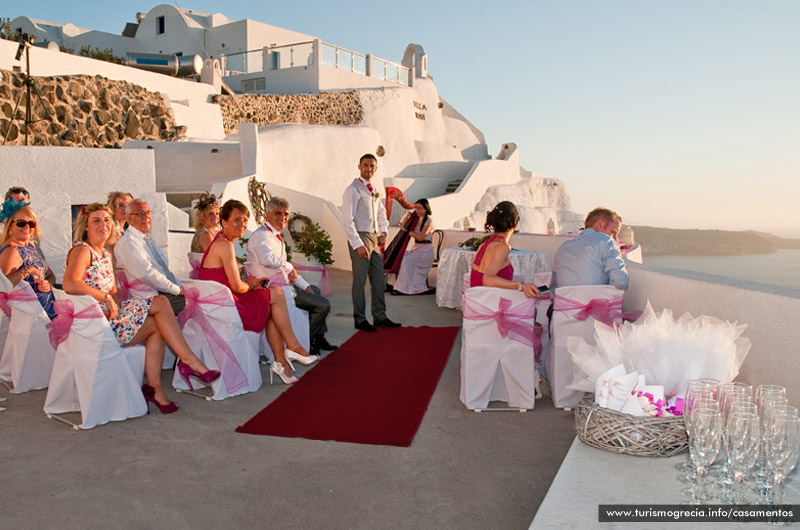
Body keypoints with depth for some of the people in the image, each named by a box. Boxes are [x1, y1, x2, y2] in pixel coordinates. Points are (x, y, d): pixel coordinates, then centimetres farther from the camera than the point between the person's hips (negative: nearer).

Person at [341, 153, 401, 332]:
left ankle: (379, 316, 20)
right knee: (360, 280, -3)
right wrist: (358, 245, -19)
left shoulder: (373, 190, 16)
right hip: (360, 238, -8)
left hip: (374, 238, 8)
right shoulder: (353, 190, -8)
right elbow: (347, 221, -14)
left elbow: (381, 212, 29)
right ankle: (360, 320, 7)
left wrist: (383, 233, 12)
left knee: (379, 279, 10)